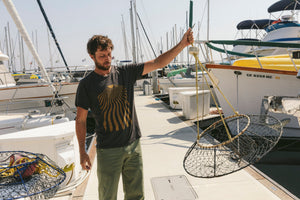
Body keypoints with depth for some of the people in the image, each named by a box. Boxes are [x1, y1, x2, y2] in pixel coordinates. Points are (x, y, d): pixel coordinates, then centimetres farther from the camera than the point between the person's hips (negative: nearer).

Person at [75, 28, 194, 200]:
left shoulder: (126, 73, 1)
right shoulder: (86, 85, -4)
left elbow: (158, 63, -1)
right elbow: (81, 120, 0)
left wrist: (182, 44, -9)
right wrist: (82, 152, -2)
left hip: (133, 145, 3)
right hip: (108, 151, -2)